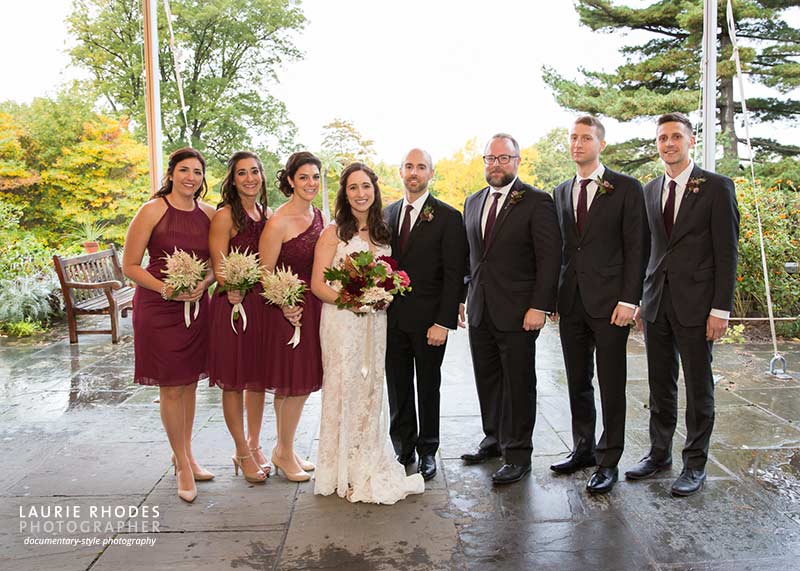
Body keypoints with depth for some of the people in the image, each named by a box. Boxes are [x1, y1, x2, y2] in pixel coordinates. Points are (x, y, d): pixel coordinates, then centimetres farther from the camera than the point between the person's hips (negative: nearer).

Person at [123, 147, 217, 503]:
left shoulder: (208, 214, 4)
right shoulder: (153, 211, -10)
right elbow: (130, 265, -8)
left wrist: (205, 282, -9)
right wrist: (165, 289, -20)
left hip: (197, 307, 5)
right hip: (158, 309, -5)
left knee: (189, 383, 14)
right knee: (171, 388, 3)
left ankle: (185, 456, 32)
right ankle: (182, 464, 20)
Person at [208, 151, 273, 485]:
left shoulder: (268, 214, 11)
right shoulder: (225, 215, -8)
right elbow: (218, 267, -11)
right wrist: (233, 289, -26)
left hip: (263, 303, 6)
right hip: (234, 304, -6)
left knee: (258, 378, 14)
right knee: (234, 381, 4)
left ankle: (254, 445, 30)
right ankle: (243, 453, 19)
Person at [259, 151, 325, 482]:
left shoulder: (317, 216, 9)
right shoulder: (278, 222, -15)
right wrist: (284, 306, -21)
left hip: (313, 307, 8)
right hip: (289, 310, -7)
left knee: (301, 383, 15)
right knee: (295, 384, 1)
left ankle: (285, 449, 31)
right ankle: (284, 453, 22)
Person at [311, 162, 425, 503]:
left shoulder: (383, 233, 12)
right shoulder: (334, 233, -4)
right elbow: (317, 285, -7)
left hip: (375, 322, 5)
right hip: (341, 322, -5)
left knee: (372, 391, 10)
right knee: (344, 390, 0)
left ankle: (370, 468, 24)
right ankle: (344, 473, 15)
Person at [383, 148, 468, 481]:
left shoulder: (448, 217, -5)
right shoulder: (387, 214, 10)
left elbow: (454, 274, -9)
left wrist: (443, 322, -15)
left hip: (428, 319, -4)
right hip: (392, 317, 4)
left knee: (428, 387, 10)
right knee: (397, 387, 12)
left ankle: (427, 451, 25)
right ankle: (403, 449, 27)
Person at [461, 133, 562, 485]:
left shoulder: (536, 202, -7)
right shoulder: (473, 202, 13)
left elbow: (550, 258, -10)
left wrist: (538, 307, -16)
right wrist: (465, 297, 11)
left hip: (517, 313, -6)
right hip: (480, 311, 6)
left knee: (518, 385, 3)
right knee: (487, 381, 16)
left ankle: (517, 455, 15)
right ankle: (495, 439, 32)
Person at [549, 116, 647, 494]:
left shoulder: (626, 188, -1)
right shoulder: (561, 192, 14)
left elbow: (636, 247, -5)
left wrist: (628, 300, -12)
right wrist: (554, 298, 8)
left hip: (609, 302, -5)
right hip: (571, 303, 5)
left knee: (611, 387, 3)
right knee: (578, 384, 13)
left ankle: (608, 461, 14)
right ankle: (583, 448, 27)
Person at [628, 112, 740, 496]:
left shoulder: (717, 187, -4)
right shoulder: (650, 190, 12)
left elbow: (727, 252, -7)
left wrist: (721, 309, -12)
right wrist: (641, 299, 11)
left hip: (695, 303, -5)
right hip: (656, 302, 5)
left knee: (698, 388, 6)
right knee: (660, 386, 13)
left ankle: (695, 464, 19)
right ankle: (659, 454, 26)